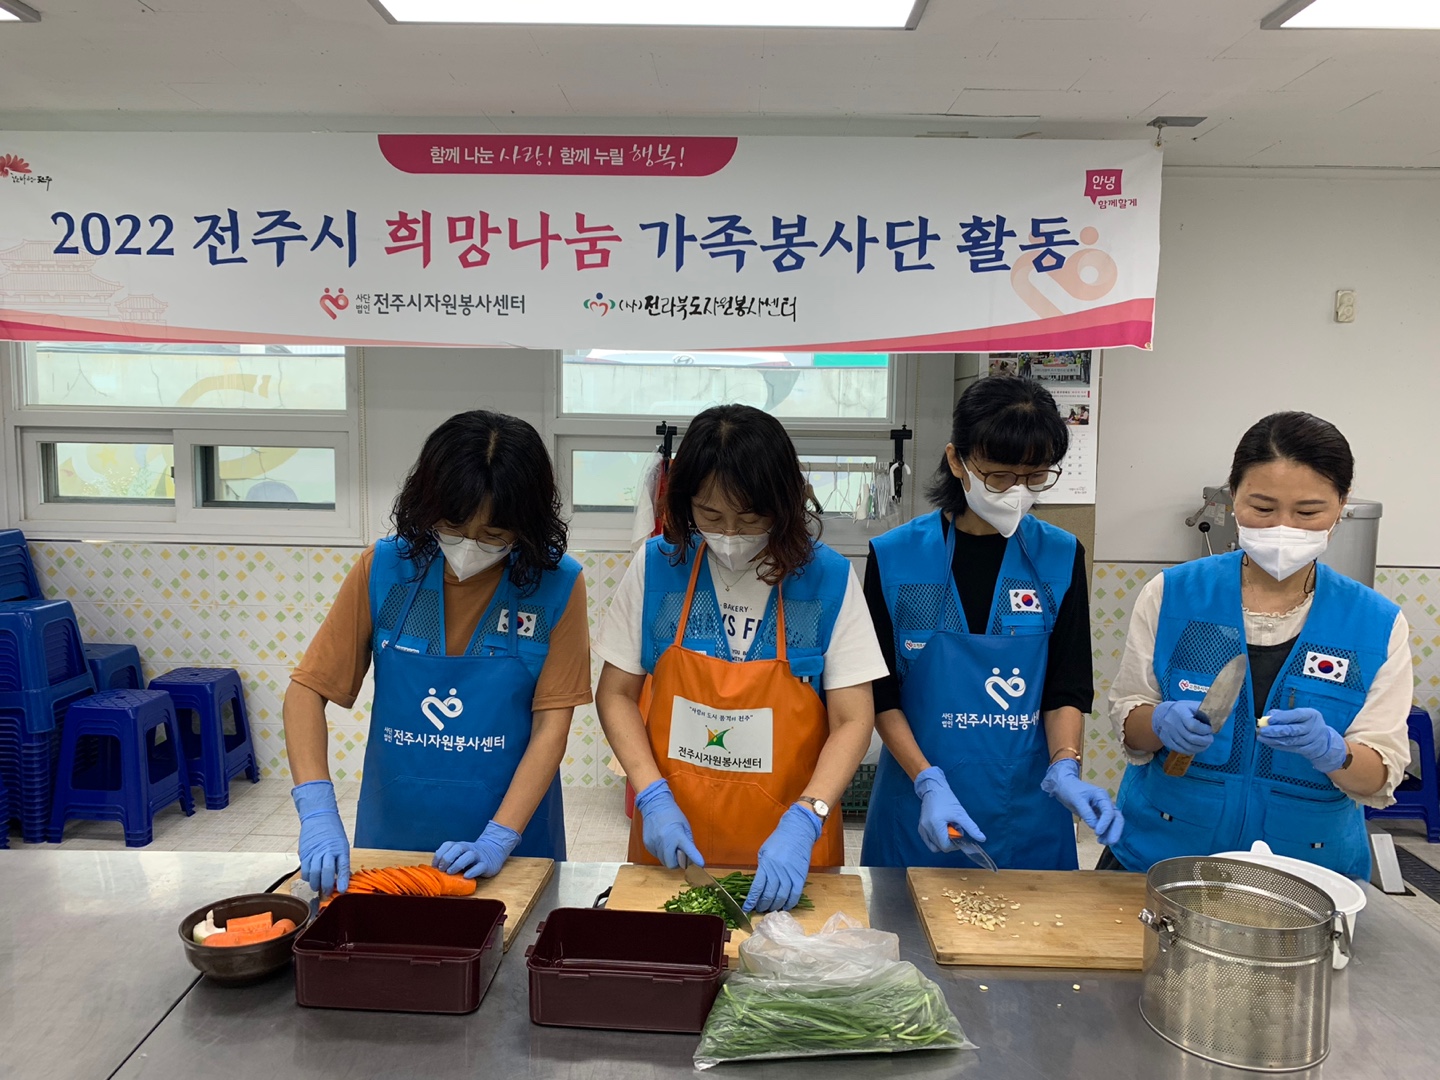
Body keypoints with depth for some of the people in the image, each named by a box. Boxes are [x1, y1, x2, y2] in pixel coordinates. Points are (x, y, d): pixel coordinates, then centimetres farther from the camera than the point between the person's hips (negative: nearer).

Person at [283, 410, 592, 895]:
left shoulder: (557, 583, -14)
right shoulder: (384, 567, -9)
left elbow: (552, 722, -12)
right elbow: (307, 689, -7)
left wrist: (499, 838, -19)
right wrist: (317, 810, -19)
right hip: (390, 835, 2)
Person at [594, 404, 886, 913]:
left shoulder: (828, 577, -11)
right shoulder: (656, 565, -7)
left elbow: (853, 719, -10)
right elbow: (617, 695, 0)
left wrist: (803, 822, -22)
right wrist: (653, 796, -12)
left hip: (788, 851, -1)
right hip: (672, 842, 1)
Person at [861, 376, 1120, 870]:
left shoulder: (1060, 556, 0)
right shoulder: (894, 556, -6)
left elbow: (1067, 690, 1)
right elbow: (881, 694, -4)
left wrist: (1063, 769, -16)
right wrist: (928, 783, -16)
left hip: (1027, 811, 2)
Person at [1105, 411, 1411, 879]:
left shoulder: (1377, 624, -7)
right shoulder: (1171, 594, -9)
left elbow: (1379, 778, -7)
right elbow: (1127, 720, -4)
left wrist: (1329, 749, -27)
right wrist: (1163, 723, -26)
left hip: (1307, 872, 1)